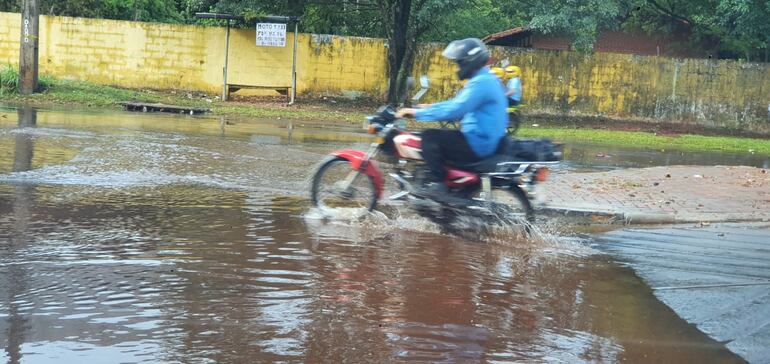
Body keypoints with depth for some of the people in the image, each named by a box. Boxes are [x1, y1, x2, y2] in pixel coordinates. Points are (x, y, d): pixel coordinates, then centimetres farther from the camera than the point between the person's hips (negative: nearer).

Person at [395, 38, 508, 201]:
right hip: (484, 141, 11)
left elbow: (454, 110, -27)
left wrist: (417, 113, -21)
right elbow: (458, 103, 23)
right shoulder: (486, 79, 15)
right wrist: (429, 107, 17)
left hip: (477, 144, -11)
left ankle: (437, 184, -14)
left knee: (430, 137, -16)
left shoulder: (481, 83, -19)